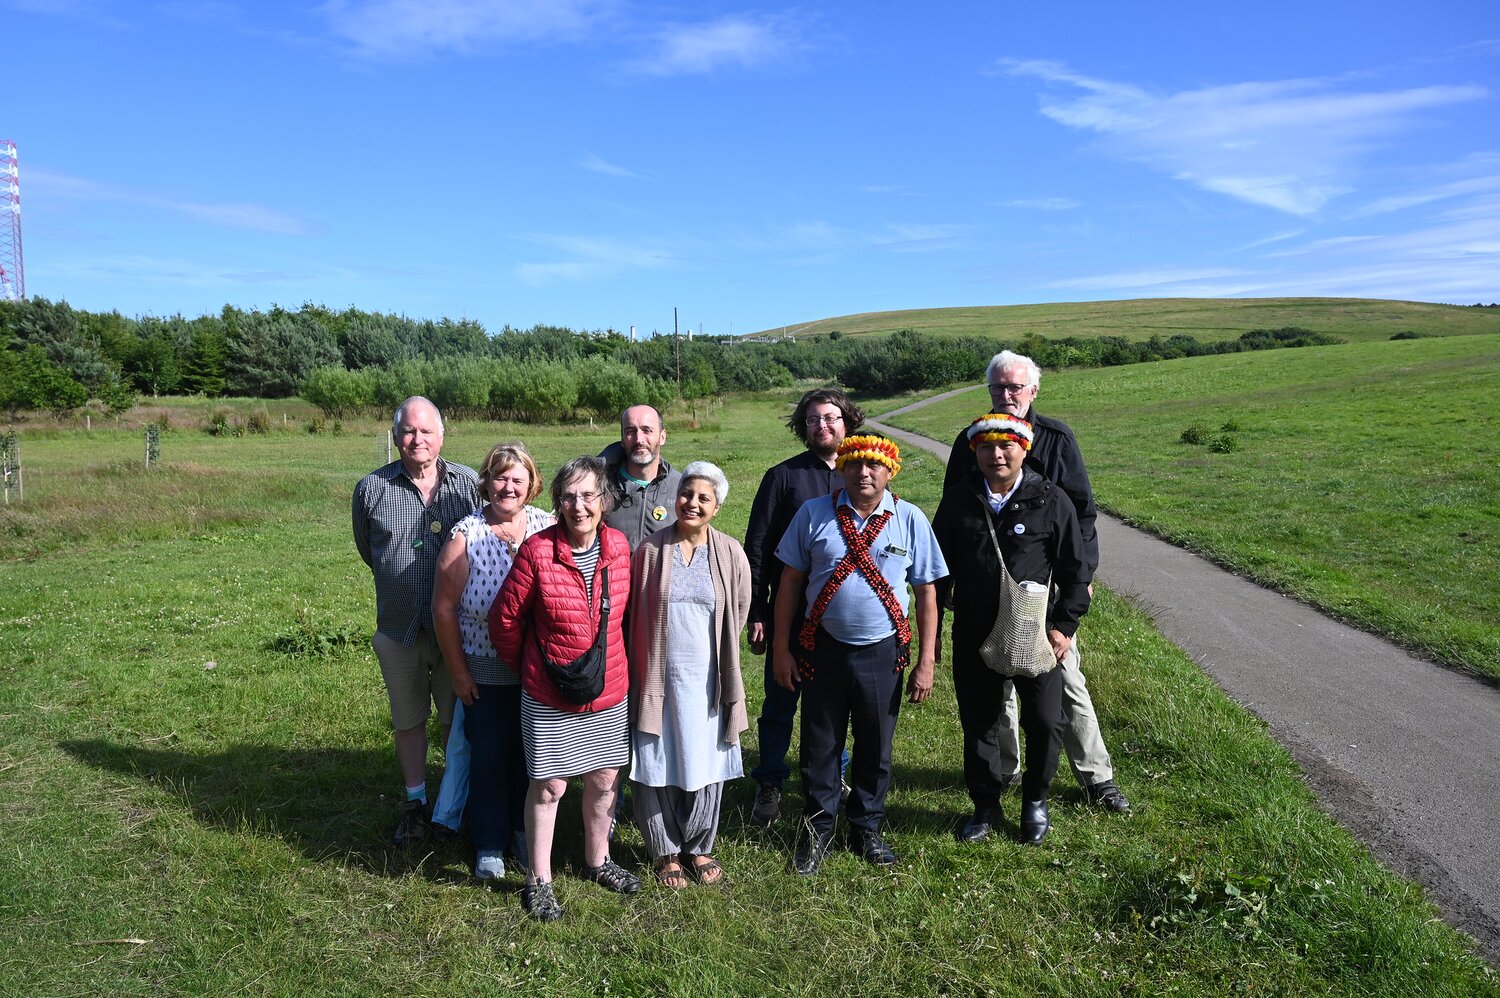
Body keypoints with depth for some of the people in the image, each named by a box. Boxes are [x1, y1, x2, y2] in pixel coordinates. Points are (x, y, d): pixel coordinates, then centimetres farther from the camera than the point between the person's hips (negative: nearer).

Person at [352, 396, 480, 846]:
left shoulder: (469, 483, -4)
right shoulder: (372, 488, -1)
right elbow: (367, 550, 14)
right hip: (397, 627, 1)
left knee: (459, 718, 11)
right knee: (408, 719, 14)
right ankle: (415, 803, 30)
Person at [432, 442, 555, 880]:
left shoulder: (548, 528, -6)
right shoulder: (465, 536, -11)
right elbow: (444, 607, -6)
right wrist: (457, 671, -5)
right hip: (484, 673, -1)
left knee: (531, 754, 15)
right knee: (488, 757, 11)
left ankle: (525, 833, 35)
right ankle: (489, 844, 29)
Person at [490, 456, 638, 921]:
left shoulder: (619, 547, -5)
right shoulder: (537, 551, -17)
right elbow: (504, 619, -7)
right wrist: (526, 665, 6)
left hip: (609, 689, 4)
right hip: (548, 694, -4)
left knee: (604, 779, 16)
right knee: (548, 785, 7)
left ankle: (597, 861, 40)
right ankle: (539, 881, 26)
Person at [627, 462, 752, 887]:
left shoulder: (730, 553, -2)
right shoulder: (651, 549, -6)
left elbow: (739, 611, 10)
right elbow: (632, 612, 2)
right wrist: (662, 648, 5)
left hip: (706, 679, 1)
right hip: (657, 677, -1)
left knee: (705, 766, 10)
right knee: (656, 767, 7)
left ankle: (699, 847, 31)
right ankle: (664, 851, 26)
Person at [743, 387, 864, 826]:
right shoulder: (783, 476, -2)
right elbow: (756, 549, -2)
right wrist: (757, 614, -5)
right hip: (790, 616, -1)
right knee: (780, 703, 8)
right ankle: (768, 785, 25)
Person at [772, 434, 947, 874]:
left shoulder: (911, 520, -4)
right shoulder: (813, 513, -5)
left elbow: (927, 593, 0)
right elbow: (790, 581, 0)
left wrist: (926, 662, -2)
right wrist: (781, 648, 0)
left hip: (882, 652, 1)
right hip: (824, 648, 0)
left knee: (875, 747, 16)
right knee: (819, 745, 12)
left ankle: (866, 829, 36)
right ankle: (817, 830, 32)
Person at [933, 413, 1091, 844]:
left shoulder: (1051, 501, -5)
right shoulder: (958, 501, 2)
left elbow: (1075, 569, -1)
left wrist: (1064, 626, -5)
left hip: (1036, 638, -2)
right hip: (973, 637, 2)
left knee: (1045, 723, 5)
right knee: (977, 724, 11)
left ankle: (1035, 801, 30)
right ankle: (986, 803, 31)